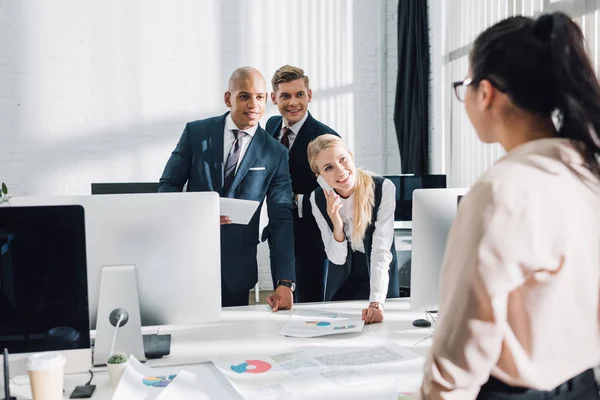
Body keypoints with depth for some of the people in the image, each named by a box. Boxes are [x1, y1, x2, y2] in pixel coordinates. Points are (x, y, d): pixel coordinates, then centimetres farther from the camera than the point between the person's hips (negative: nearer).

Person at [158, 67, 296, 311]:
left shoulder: (275, 153, -2)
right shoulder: (196, 132, 0)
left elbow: (281, 219, -6)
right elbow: (167, 185, 3)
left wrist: (285, 283, -15)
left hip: (236, 268, 0)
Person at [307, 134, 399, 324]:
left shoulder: (383, 188, -24)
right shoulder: (318, 199, -14)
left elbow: (382, 250, -28)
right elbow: (337, 258, -12)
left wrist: (376, 302, -38)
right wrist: (337, 226, -30)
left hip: (379, 278, -2)